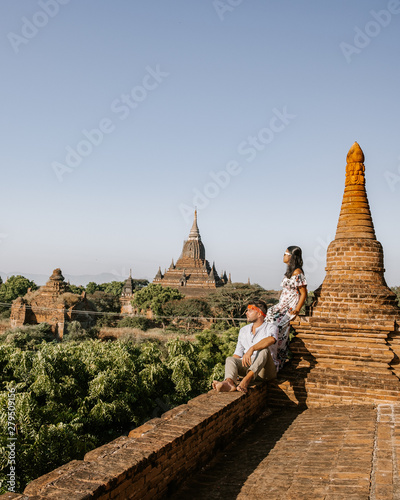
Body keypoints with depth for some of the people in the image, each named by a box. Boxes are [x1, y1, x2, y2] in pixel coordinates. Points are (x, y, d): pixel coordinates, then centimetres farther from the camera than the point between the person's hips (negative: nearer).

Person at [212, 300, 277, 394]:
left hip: (265, 368, -5)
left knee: (264, 350, -32)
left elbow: (271, 339, -25)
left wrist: (252, 349, -39)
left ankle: (247, 379, -54)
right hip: (248, 365, 5)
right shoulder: (243, 330, 20)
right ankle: (229, 382, -54)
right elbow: (238, 353, 20)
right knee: (230, 359, -21)